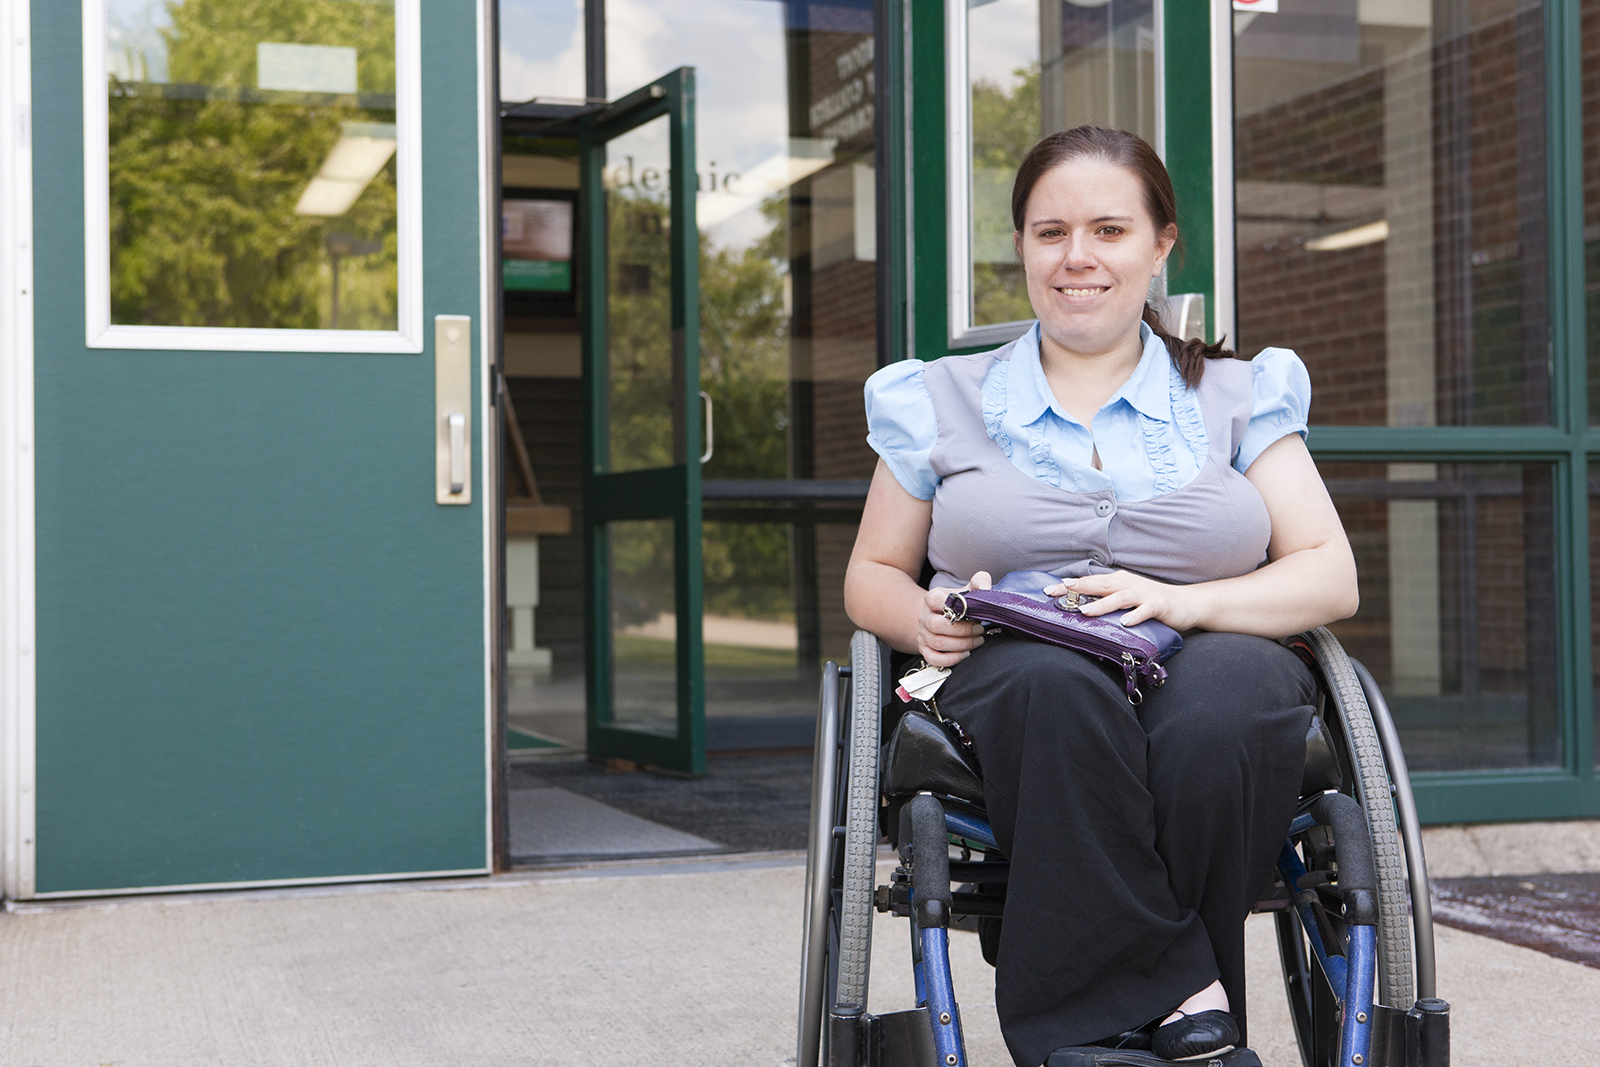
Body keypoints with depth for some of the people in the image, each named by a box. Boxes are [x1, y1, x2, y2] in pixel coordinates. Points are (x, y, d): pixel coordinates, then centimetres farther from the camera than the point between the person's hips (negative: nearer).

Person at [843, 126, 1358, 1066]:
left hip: (1214, 662, 1)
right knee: (1057, 681, -37)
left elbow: (1331, 576, 8)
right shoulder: (942, 403, 18)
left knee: (1223, 698, -37)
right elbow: (872, 577, 21)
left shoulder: (1239, 396, 17)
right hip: (1015, 680, 0)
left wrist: (1184, 602, -12)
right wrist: (926, 621, -4)